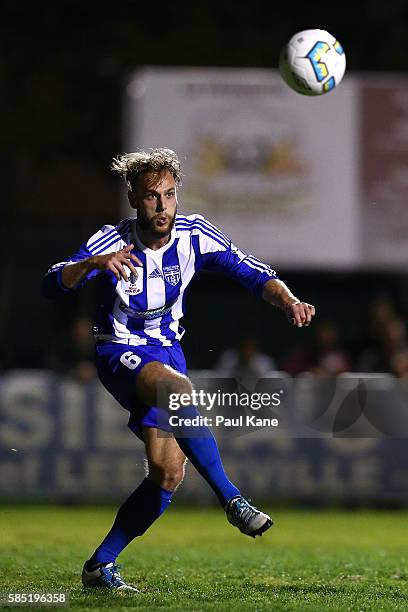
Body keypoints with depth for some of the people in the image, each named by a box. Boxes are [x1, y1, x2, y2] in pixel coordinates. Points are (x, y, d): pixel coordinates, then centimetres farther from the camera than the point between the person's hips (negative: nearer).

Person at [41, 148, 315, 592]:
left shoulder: (195, 235, -7)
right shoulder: (113, 242, -17)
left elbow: (253, 274, -8)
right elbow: (51, 285, -26)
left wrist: (289, 301, -28)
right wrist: (92, 264, -46)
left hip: (166, 350, 5)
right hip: (119, 352, -5)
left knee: (168, 473, -4)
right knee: (179, 388, -38)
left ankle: (100, 565, 8)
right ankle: (231, 500, -36)